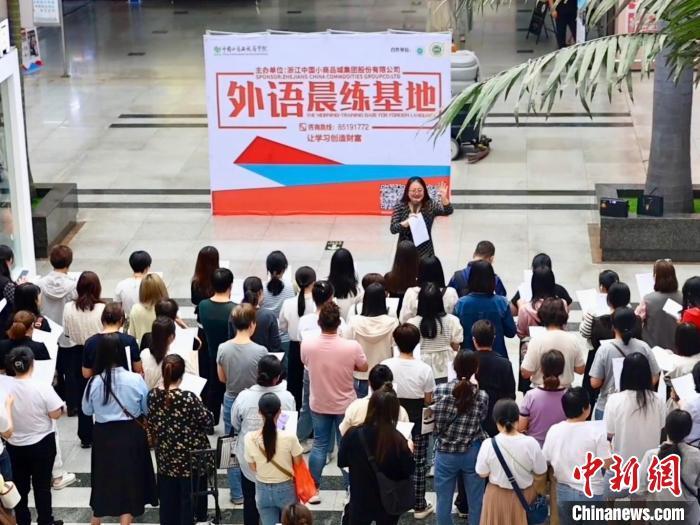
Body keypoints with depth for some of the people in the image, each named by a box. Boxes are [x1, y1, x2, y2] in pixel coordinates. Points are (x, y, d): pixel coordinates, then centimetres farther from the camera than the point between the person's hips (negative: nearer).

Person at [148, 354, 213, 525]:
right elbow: (208, 422, -13)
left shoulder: (153, 395, -8)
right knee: (189, 500, 10)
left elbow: (151, 425, 4)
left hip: (165, 457, 4)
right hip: (190, 458, -4)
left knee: (168, 500, 16)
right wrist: (200, 405, 3)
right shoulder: (188, 398, -24)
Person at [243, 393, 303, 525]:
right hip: (286, 489, -2)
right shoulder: (289, 437, -23)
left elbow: (253, 467, -3)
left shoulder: (250, 438, -17)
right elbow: (299, 464, -8)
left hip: (263, 491, 2)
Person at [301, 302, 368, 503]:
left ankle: (313, 489, 21)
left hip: (318, 404, 2)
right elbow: (364, 368, -6)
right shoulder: (352, 346, -24)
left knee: (319, 445, 16)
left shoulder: (307, 344, -19)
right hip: (345, 405, -2)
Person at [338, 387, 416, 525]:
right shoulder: (397, 440, -24)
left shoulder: (353, 435, -19)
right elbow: (409, 470, -10)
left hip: (360, 501, 1)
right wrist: (408, 450, 7)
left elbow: (341, 462, -2)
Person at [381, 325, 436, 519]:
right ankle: (419, 506, 21)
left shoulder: (386, 366, -14)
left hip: (393, 419, 2)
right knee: (418, 463, 11)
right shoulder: (424, 369, -17)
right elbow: (428, 400, -8)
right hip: (418, 421, -1)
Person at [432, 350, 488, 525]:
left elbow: (437, 424, -6)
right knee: (475, 501, 13)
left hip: (446, 453, 0)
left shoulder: (440, 390, -11)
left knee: (444, 500, 12)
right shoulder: (482, 396, -10)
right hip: (472, 453, 0)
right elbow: (480, 420, -2)